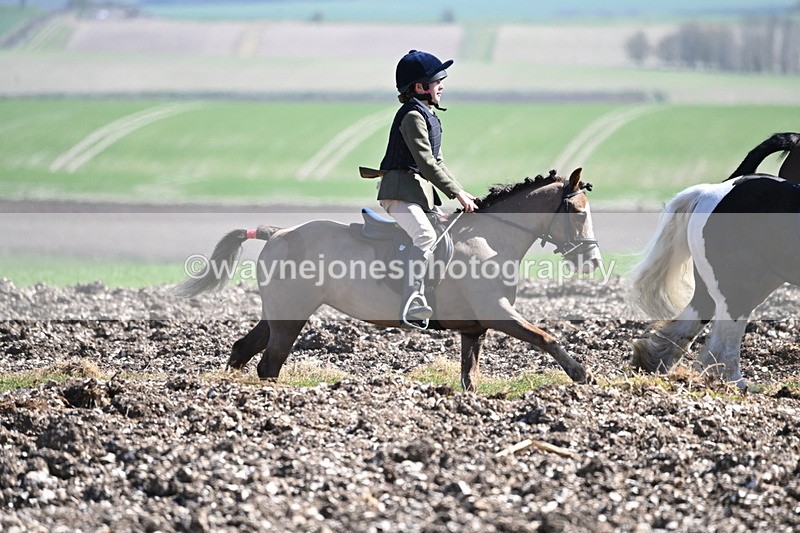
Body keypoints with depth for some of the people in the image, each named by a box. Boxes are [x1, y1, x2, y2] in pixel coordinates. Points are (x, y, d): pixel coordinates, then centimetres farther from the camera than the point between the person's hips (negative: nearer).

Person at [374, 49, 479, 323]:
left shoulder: (428, 116, 20)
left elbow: (437, 162, 24)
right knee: (425, 236, -30)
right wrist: (456, 193, -20)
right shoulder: (413, 115, -13)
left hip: (422, 191, 11)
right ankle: (412, 306, -38)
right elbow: (426, 163, -20)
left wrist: (462, 192, 15)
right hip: (400, 190, -11)